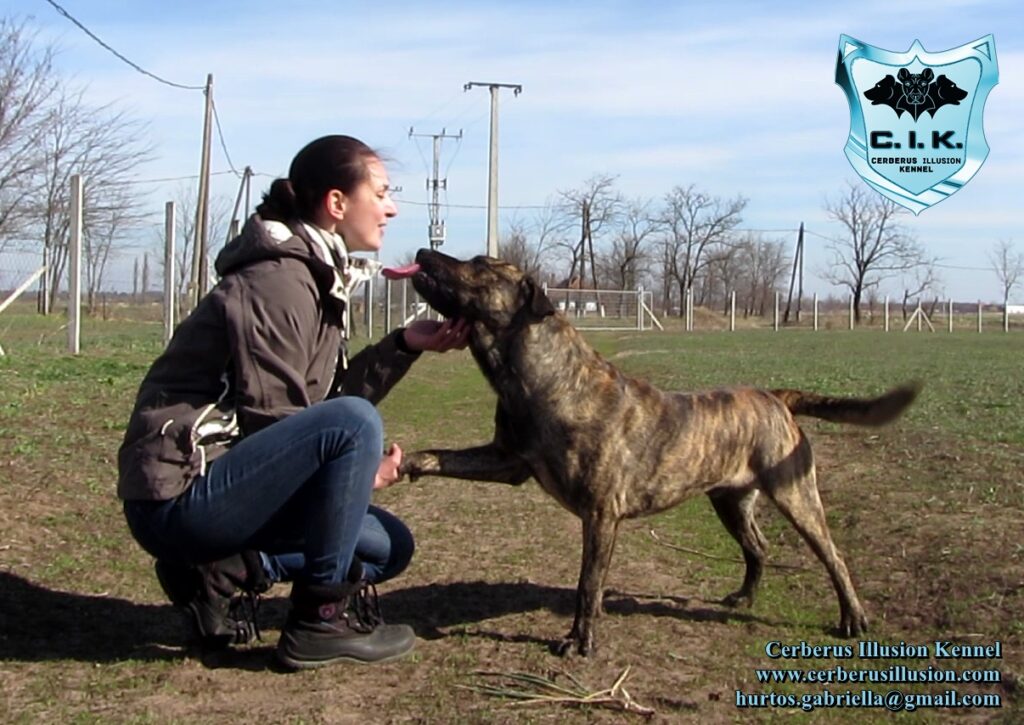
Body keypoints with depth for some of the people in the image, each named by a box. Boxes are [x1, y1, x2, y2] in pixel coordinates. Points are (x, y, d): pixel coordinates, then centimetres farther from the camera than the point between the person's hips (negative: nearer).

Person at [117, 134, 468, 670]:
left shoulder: (319, 278, 12)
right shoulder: (278, 282, -19)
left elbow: (331, 395, 8)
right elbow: (268, 423, -20)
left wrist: (405, 345, -1)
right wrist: (362, 468, -8)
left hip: (222, 478, 10)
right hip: (178, 494, -10)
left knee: (390, 546, 14)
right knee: (352, 423, -28)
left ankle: (218, 572, 7)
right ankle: (322, 618, -15)